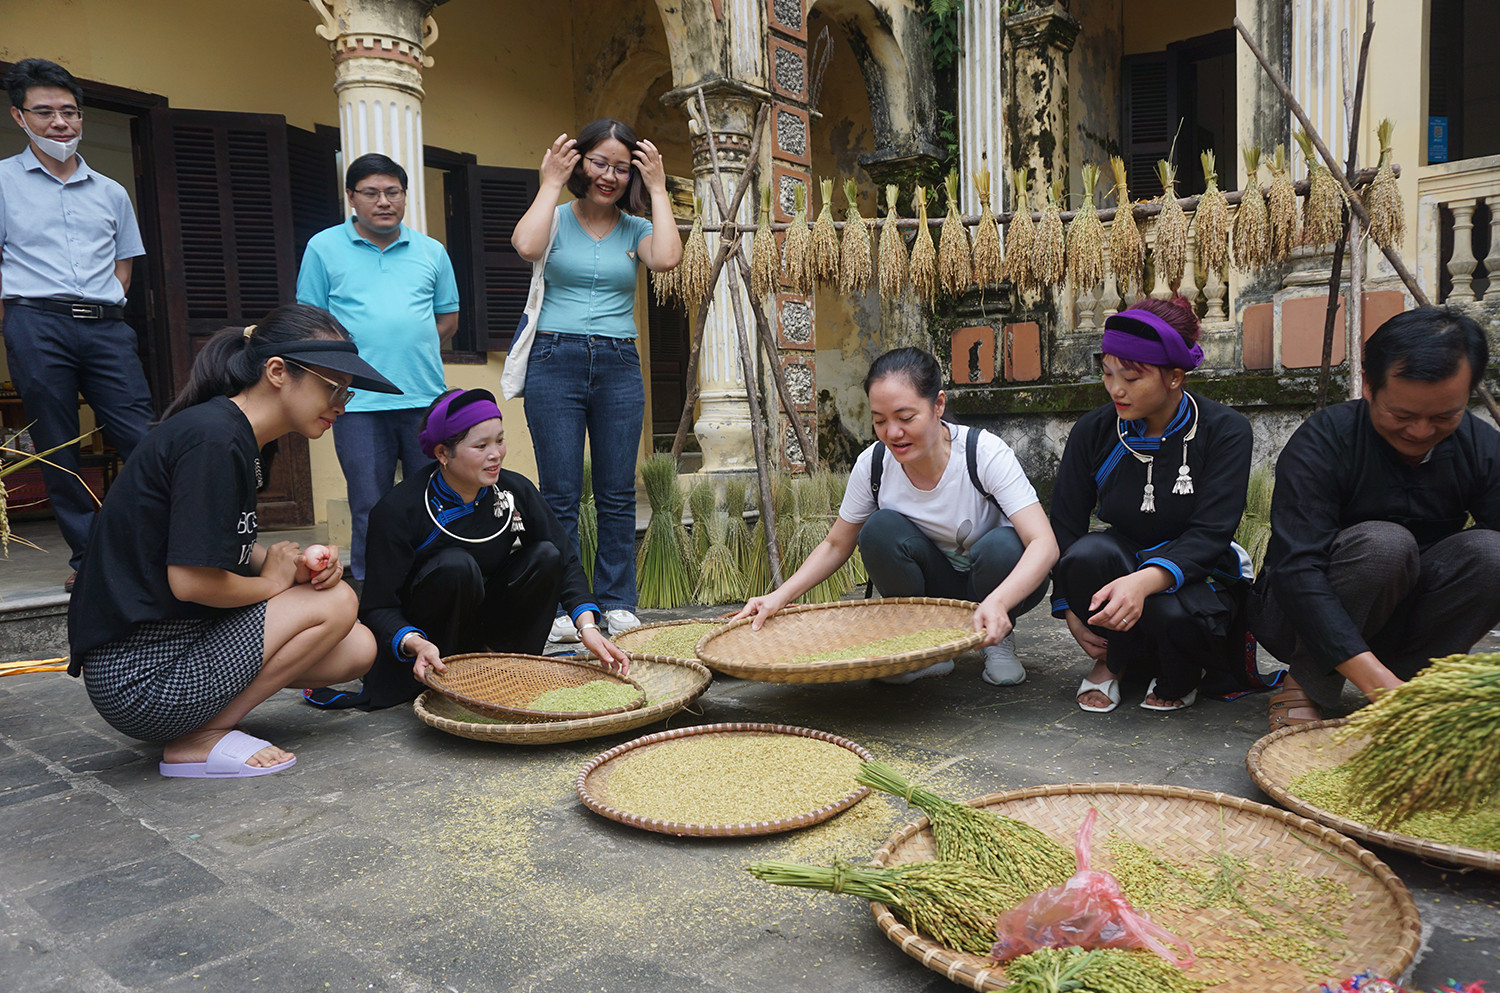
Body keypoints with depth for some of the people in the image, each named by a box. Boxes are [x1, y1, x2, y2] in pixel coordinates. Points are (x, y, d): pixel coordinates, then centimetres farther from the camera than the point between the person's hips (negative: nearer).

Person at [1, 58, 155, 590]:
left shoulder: (111, 192, 18)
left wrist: (103, 306, 10)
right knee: (57, 447, 1)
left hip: (107, 327, 2)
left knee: (144, 440, -6)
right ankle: (88, 555, 8)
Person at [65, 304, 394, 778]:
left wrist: (294, 565, -1)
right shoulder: (212, 437, -21)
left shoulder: (240, 436, 10)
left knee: (357, 649, 3)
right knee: (336, 601, -12)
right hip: (138, 676, -9)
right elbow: (191, 579, -25)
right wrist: (272, 580, -6)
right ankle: (200, 740, -4)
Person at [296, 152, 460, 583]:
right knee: (370, 513, 2)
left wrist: (414, 351, 6)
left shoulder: (431, 251, 13)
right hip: (358, 402, -2)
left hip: (425, 397, 2)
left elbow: (448, 318, 19)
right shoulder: (324, 248, 7)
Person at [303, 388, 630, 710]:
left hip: (486, 630, 4)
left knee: (546, 556, -17)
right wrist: (415, 644, -41)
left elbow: (565, 561, -8)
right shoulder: (397, 510, -20)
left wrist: (588, 626, -23)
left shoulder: (516, 491, -9)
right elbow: (378, 607, -20)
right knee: (456, 565, -32)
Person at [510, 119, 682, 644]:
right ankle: (563, 606, 6)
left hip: (618, 365, 2)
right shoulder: (557, 218, 7)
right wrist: (550, 184, -6)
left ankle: (618, 603, 13)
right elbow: (527, 246, -16)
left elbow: (666, 259, -11)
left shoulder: (636, 229, 11)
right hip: (556, 360, -2)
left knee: (618, 493, 4)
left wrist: (657, 190, -3)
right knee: (559, 494, -1)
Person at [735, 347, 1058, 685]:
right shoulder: (873, 464, -15)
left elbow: (1044, 543, -34)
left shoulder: (984, 452, -25)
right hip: (934, 588, 2)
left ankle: (999, 640, -2)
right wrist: (780, 596, -18)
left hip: (1003, 586, -2)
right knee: (879, 527, -25)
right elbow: (836, 545, -2)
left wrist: (997, 601, -53)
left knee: (1001, 547, -35)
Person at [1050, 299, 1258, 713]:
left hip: (1198, 577, -2)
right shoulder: (1094, 431, -5)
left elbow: (1209, 535, -22)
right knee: (1090, 552, -33)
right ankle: (1112, 662, -3)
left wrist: (1144, 582, -41)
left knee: (1174, 614, -37)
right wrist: (1069, 609, -13)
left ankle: (1180, 678, 2)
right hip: (1123, 567, 2)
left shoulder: (1225, 431, -12)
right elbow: (1064, 524, -2)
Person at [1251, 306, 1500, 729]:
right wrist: (1377, 681, -41)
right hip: (1307, 619, -4)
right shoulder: (1321, 443, -21)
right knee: (1383, 542, -31)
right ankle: (1305, 689, -13)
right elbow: (1296, 571, -31)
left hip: (1399, 621, 4)